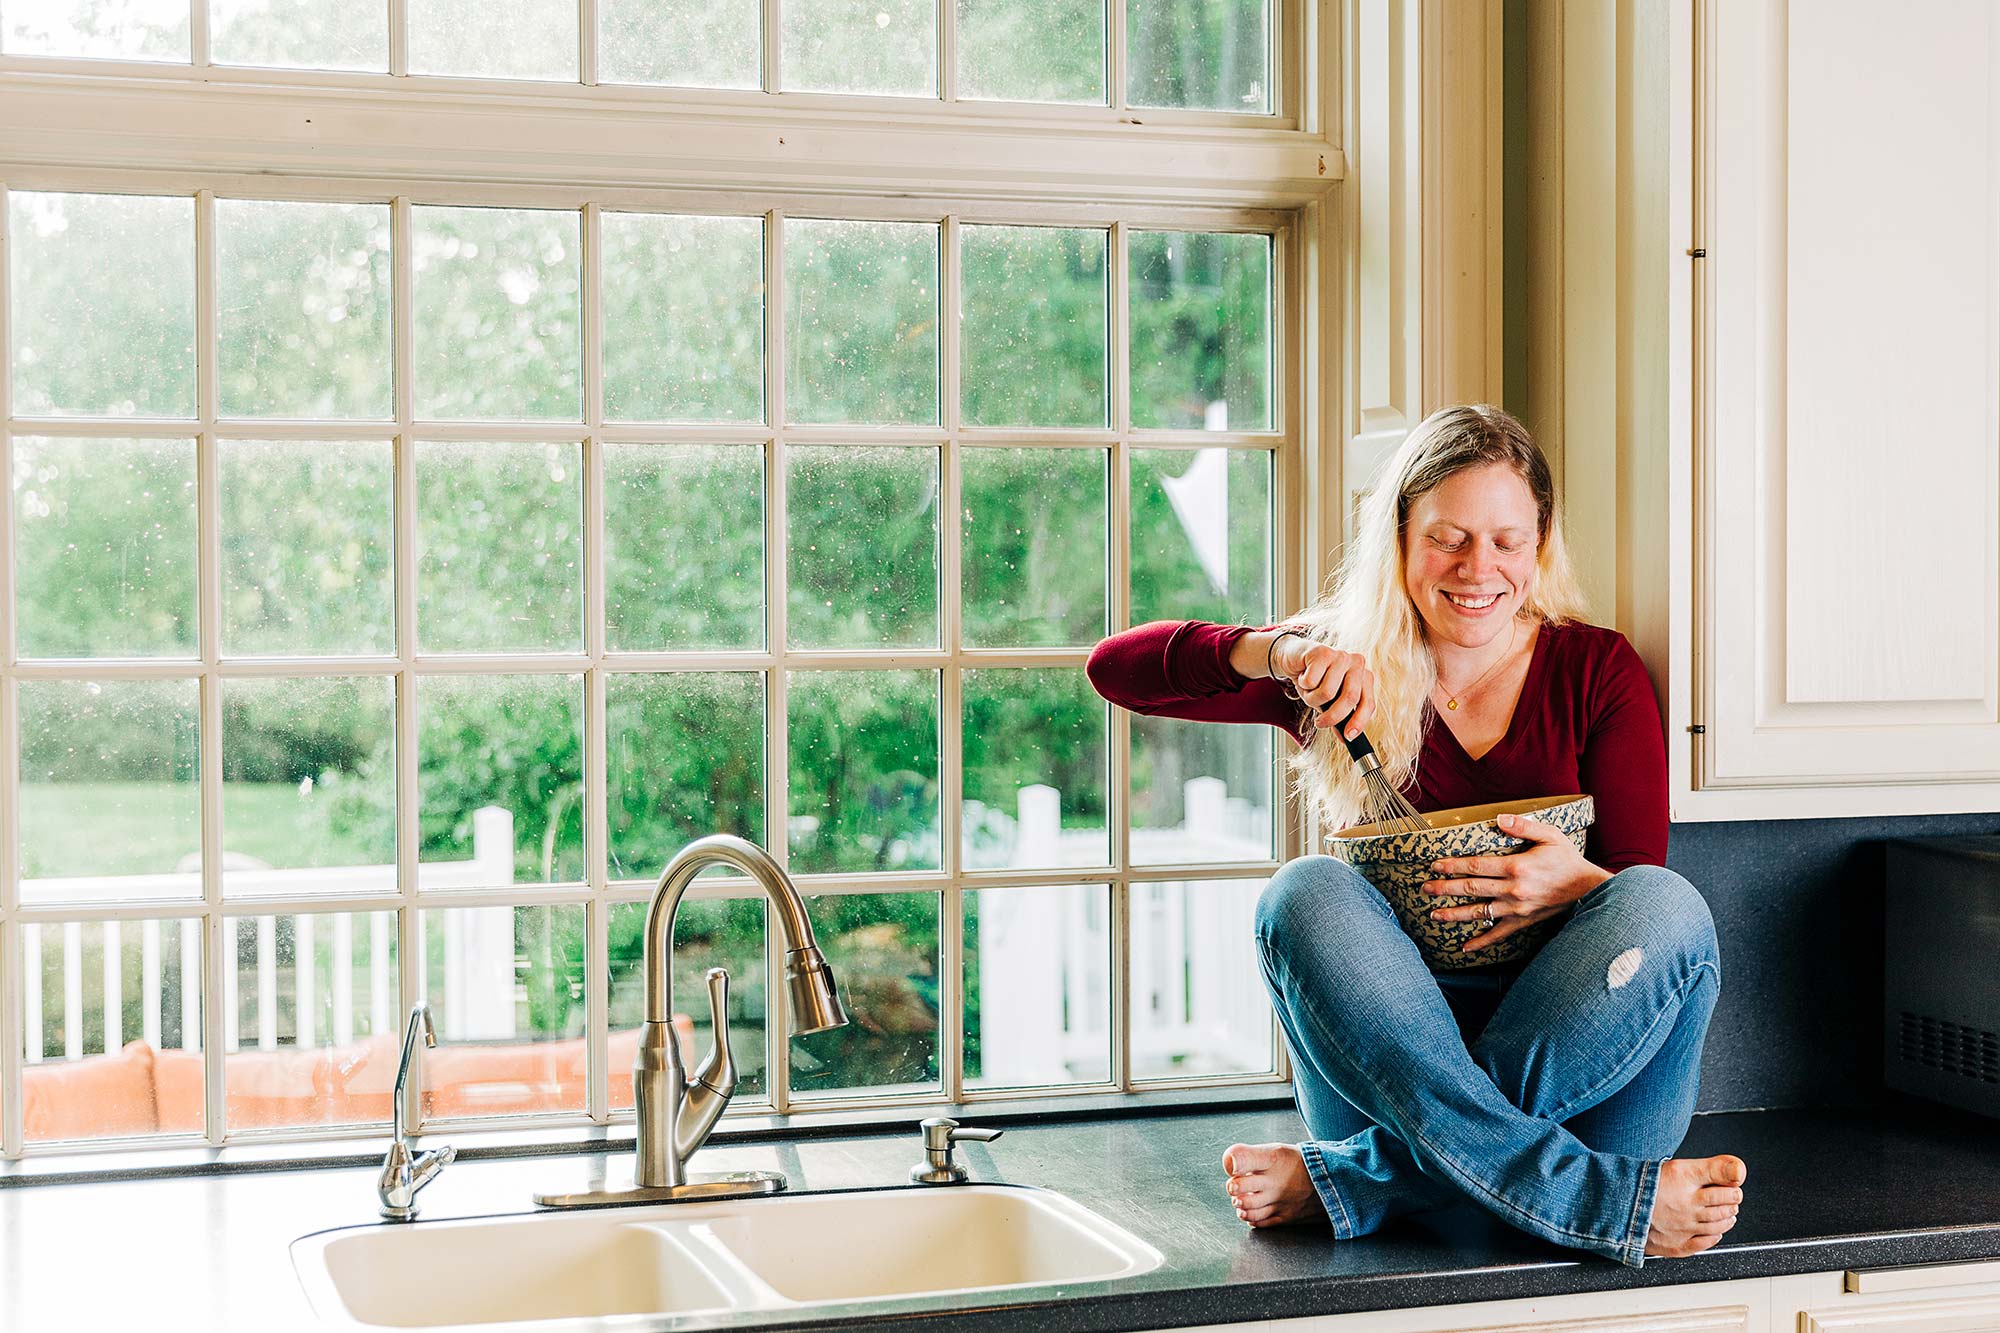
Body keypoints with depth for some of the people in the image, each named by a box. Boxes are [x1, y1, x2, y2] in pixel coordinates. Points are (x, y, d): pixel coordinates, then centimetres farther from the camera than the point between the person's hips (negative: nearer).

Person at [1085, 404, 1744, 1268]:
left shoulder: (1597, 670, 9)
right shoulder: (1348, 670, 9)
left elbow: (1643, 888, 2)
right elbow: (1116, 669, 0)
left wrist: (1579, 885, -22)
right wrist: (1275, 653, -16)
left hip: (1573, 1058, 0)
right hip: (1383, 1056, 0)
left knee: (1668, 906, -28)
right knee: (1305, 893, -27)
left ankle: (1350, 1180, -31)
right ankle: (1618, 1201, -39)